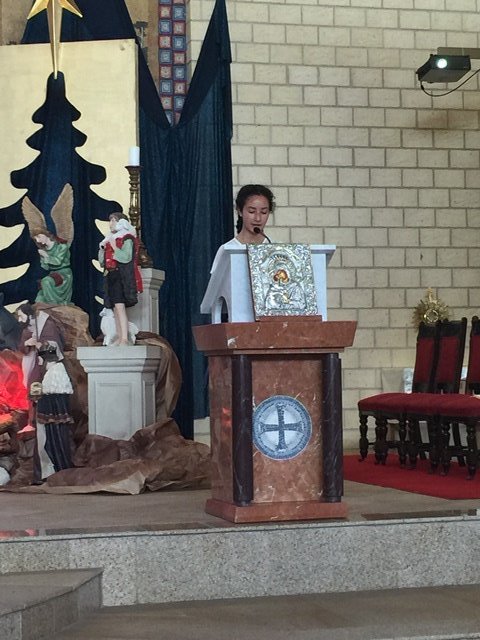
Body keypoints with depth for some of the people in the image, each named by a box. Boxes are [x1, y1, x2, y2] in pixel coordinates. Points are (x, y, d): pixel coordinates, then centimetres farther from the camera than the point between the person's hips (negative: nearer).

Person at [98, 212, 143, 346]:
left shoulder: (126, 238, -3)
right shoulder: (109, 239, 18)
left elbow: (126, 257, -15)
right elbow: (102, 261, 19)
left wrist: (114, 246, -12)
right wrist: (103, 248, 3)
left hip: (122, 276, -8)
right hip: (110, 276, 8)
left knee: (120, 306, -19)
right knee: (115, 308, 6)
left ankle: (125, 339, -24)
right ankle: (119, 338, 9)